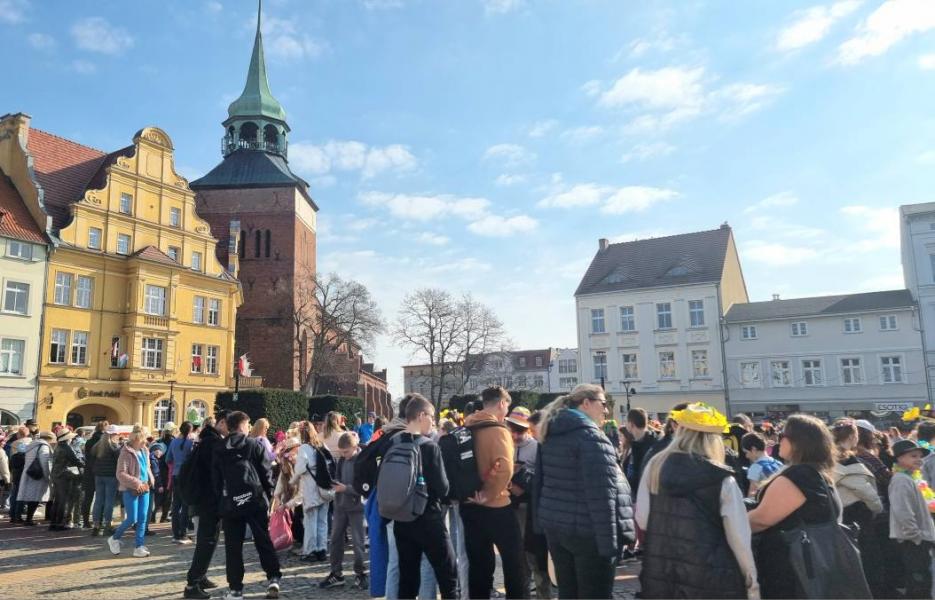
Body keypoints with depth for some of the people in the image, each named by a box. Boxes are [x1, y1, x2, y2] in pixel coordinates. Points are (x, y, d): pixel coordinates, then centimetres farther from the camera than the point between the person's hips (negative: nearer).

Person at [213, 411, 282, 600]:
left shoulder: (218, 449, 6)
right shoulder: (255, 445, -2)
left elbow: (215, 478, 8)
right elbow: (266, 472, -3)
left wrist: (221, 500, 15)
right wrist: (268, 495, 8)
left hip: (229, 503, 2)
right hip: (255, 500, -2)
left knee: (233, 546, 8)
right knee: (263, 541, 10)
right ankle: (273, 578, 6)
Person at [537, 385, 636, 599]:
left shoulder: (551, 434, 11)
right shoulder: (590, 434, -15)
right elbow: (601, 492, -21)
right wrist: (608, 539, -20)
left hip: (555, 525, 8)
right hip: (587, 531, -8)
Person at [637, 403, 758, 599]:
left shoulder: (655, 466, -3)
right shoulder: (722, 479, -12)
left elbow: (642, 521, 0)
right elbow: (739, 536, -10)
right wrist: (752, 583, 2)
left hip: (659, 571, 3)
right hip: (709, 575, -3)